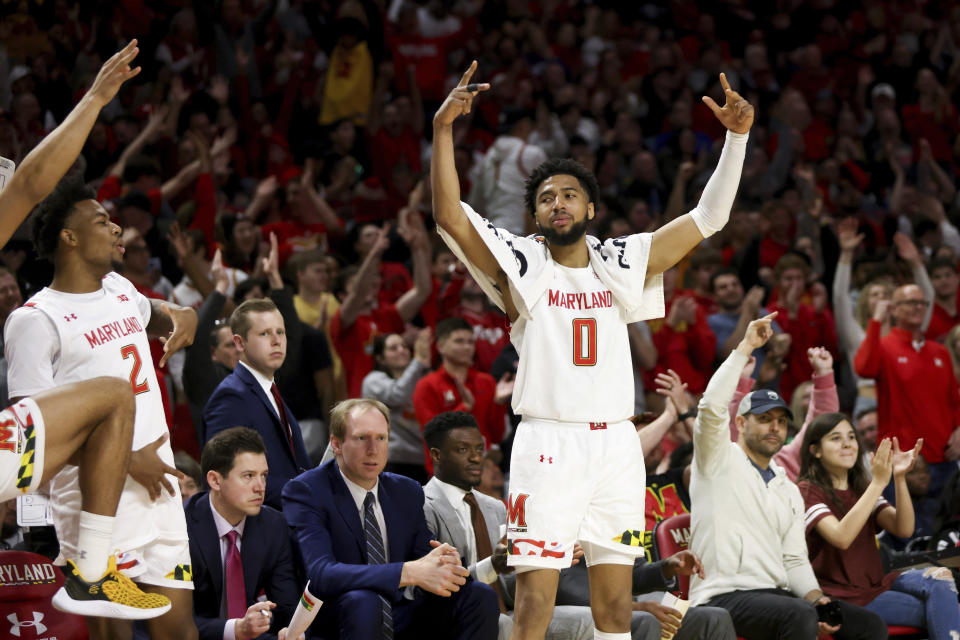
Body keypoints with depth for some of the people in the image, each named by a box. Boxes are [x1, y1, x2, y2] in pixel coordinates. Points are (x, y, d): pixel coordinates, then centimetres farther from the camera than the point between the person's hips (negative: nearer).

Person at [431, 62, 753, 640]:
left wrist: (737, 136, 1)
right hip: (548, 443, -3)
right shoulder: (520, 264, 4)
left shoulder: (621, 264, 13)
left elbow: (708, 218, 12)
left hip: (616, 443, 4)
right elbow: (449, 215, -10)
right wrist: (443, 129, -21)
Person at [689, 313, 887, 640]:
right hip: (723, 596, -7)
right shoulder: (720, 460, 5)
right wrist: (745, 347, -10)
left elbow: (794, 561, 19)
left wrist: (815, 597, -2)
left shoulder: (789, 491, 25)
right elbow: (713, 406, -15)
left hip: (775, 594, 7)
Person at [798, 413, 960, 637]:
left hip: (875, 584, 6)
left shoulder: (861, 488, 18)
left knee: (940, 577, -21)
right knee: (932, 611, -24)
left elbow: (903, 529, 2)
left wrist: (900, 478, -12)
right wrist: (878, 483, -22)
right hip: (841, 596, -6)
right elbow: (841, 538, -22)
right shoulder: (808, 492, -3)